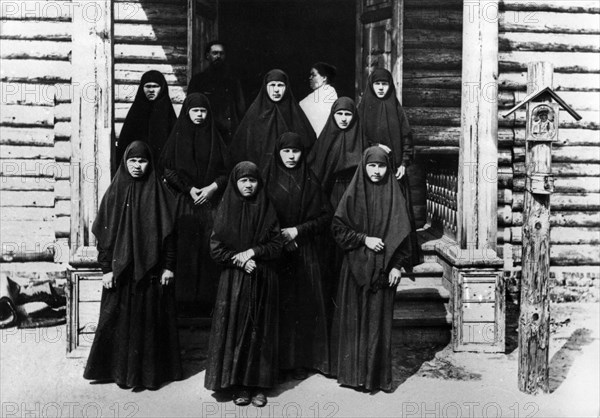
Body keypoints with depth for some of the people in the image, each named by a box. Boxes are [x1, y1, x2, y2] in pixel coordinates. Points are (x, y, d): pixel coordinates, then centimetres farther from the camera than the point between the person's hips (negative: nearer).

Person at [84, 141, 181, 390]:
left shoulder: (158, 192, 2)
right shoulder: (115, 192, 2)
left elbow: (168, 232, 1)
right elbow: (104, 233, 1)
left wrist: (168, 266, -4)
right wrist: (106, 268, -4)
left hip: (150, 268, 0)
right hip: (121, 267, 0)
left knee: (150, 319, 4)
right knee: (120, 319, 4)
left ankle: (152, 371, 14)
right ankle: (121, 370, 15)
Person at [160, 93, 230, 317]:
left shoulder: (215, 138, 12)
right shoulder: (177, 138, 8)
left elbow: (226, 170, 9)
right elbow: (168, 170, 3)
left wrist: (213, 187, -7)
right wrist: (189, 188, -8)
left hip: (211, 201, 1)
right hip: (185, 202, -1)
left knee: (209, 250, -6)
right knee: (187, 250, -7)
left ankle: (207, 302, -2)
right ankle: (187, 304, -2)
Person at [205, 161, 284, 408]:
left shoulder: (266, 210, 4)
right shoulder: (226, 211, 1)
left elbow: (277, 246, 2)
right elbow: (216, 248, -1)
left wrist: (252, 252, -12)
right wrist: (240, 260, -13)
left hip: (263, 281, 1)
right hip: (233, 280, -1)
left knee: (260, 331, 3)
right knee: (236, 330, -1)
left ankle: (258, 384, 10)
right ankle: (238, 385, 8)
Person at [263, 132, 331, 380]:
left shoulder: (309, 182, 4)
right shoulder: (267, 180, 2)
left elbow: (326, 217, 4)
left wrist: (298, 231, -7)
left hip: (304, 253, 1)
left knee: (303, 306, 2)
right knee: (277, 306, -1)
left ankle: (301, 360, 12)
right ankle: (276, 359, 11)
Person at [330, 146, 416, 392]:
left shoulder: (394, 194, 3)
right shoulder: (353, 194, 1)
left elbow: (402, 232, 2)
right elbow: (338, 228, -1)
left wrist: (397, 265, -5)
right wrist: (364, 239, -12)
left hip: (383, 268, 0)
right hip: (355, 266, 0)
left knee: (379, 319, 2)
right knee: (354, 317, 3)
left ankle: (377, 375, 11)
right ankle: (353, 372, 14)